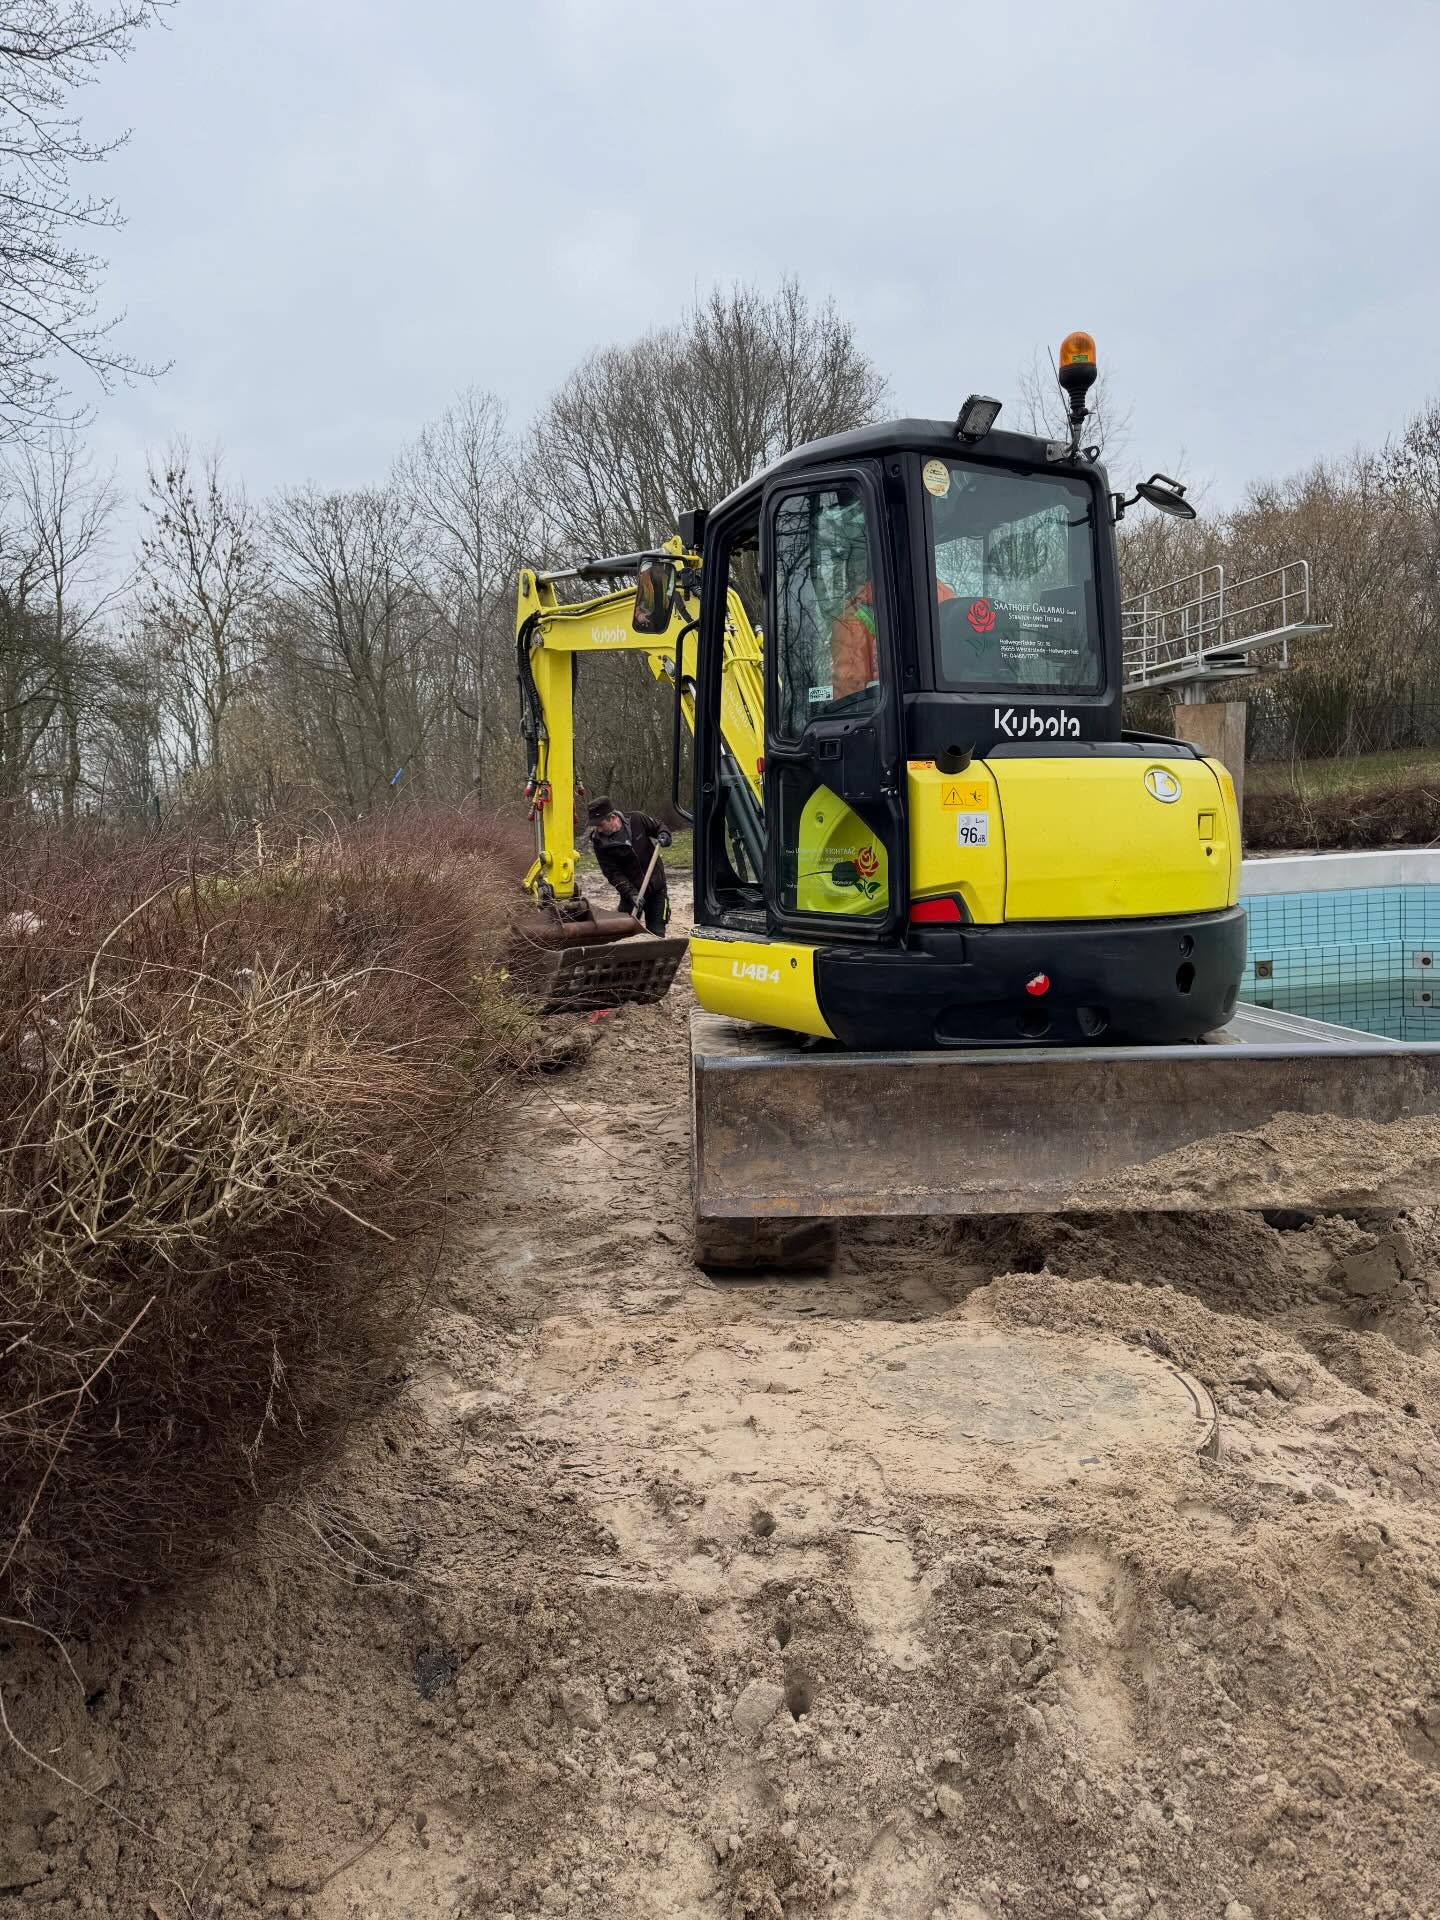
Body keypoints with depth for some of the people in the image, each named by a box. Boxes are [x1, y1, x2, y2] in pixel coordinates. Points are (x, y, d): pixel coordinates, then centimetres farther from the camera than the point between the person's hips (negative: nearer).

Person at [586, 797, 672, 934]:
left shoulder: (637, 820, -12)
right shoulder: (600, 842, -14)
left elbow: (659, 827, 7)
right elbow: (613, 874, -14)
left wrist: (664, 836, -16)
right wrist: (631, 894, -26)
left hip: (657, 888, 0)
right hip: (630, 890, 0)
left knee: (656, 933, 3)